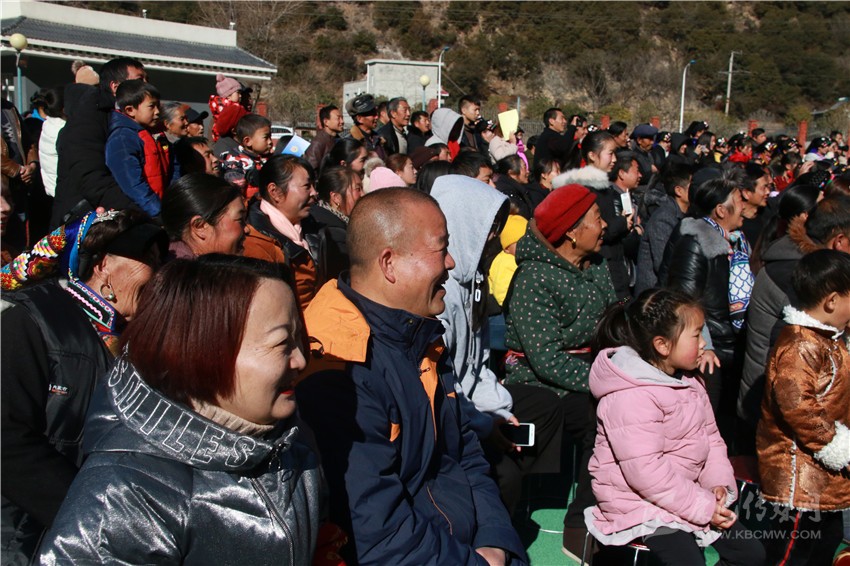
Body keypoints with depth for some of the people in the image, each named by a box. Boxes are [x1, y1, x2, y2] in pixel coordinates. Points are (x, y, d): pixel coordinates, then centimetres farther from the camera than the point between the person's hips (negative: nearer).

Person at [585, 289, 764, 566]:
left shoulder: (689, 380, 6)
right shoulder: (631, 398, -27)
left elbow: (710, 434, 13)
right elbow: (645, 471, -29)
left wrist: (719, 481, -4)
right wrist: (702, 506, -21)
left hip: (687, 491, 9)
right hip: (640, 503, -9)